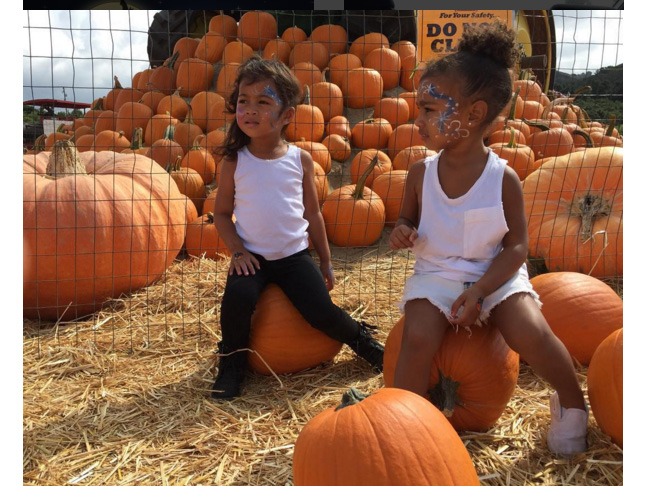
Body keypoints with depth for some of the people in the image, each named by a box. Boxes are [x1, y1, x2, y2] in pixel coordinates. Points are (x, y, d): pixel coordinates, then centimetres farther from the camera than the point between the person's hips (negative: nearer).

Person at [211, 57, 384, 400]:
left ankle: (362, 339, 20)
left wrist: (325, 262, 10)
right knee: (237, 298, -27)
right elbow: (222, 213, 3)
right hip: (251, 256, 0)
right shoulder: (234, 161, -4)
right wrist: (237, 252, -11)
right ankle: (231, 364, 0)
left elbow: (313, 213, 7)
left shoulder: (300, 159, -2)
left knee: (322, 312, -13)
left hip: (294, 255, 0)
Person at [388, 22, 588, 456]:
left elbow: (517, 244, -8)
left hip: (495, 274, -1)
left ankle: (572, 402, 8)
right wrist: (403, 233, -13)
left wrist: (480, 290, -20)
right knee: (419, 338, -25)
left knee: (531, 333, -24)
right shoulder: (421, 173, -3)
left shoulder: (504, 179, -11)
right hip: (436, 275, 2)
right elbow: (409, 219, 13)